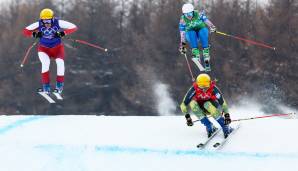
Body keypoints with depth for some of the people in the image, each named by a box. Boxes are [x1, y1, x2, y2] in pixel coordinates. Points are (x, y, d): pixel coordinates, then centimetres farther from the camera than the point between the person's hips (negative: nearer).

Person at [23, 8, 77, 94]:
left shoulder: (58, 23, -21)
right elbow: (25, 31, -13)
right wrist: (34, 34, -33)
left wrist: (63, 33, -33)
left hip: (57, 48, 0)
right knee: (45, 63, -28)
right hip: (44, 48, 0)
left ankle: (59, 84, 1)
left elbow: (74, 27, -19)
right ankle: (46, 86, -14)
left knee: (60, 63, -23)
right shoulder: (39, 24, -20)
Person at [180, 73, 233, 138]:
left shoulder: (213, 88, -26)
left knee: (207, 104, -36)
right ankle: (209, 126, -25)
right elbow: (184, 104, -21)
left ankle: (226, 127, -30)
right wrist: (187, 117, -26)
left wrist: (227, 115, -30)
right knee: (192, 103, -29)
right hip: (200, 109, 2)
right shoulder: (194, 89, -25)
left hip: (212, 106, -2)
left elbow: (222, 102, -24)